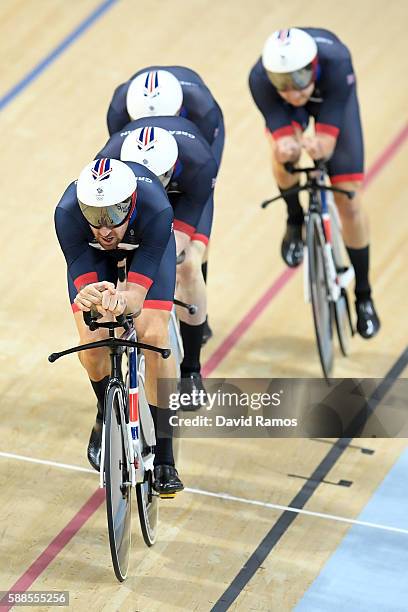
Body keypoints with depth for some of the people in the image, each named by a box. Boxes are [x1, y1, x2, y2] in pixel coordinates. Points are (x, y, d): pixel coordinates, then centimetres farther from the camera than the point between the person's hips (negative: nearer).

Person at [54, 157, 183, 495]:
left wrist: (121, 300, -66)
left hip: (148, 243, -1)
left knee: (154, 337, -18)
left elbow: (138, 292, -43)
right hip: (92, 253, 1)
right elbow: (82, 281, -38)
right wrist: (87, 298, -62)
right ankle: (107, 416, 19)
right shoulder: (68, 213, -39)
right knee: (92, 343, -14)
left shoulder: (156, 210, -43)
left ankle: (164, 458, -8)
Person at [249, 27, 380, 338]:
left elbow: (327, 143, -41)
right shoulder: (260, 78, -39)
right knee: (284, 154, -33)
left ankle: (364, 296, 14)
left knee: (349, 202, -5)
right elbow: (283, 144, -38)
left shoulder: (336, 62, -44)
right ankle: (295, 222, 1)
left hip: (333, 99, -1)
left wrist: (317, 147, -63)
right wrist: (286, 148, -61)